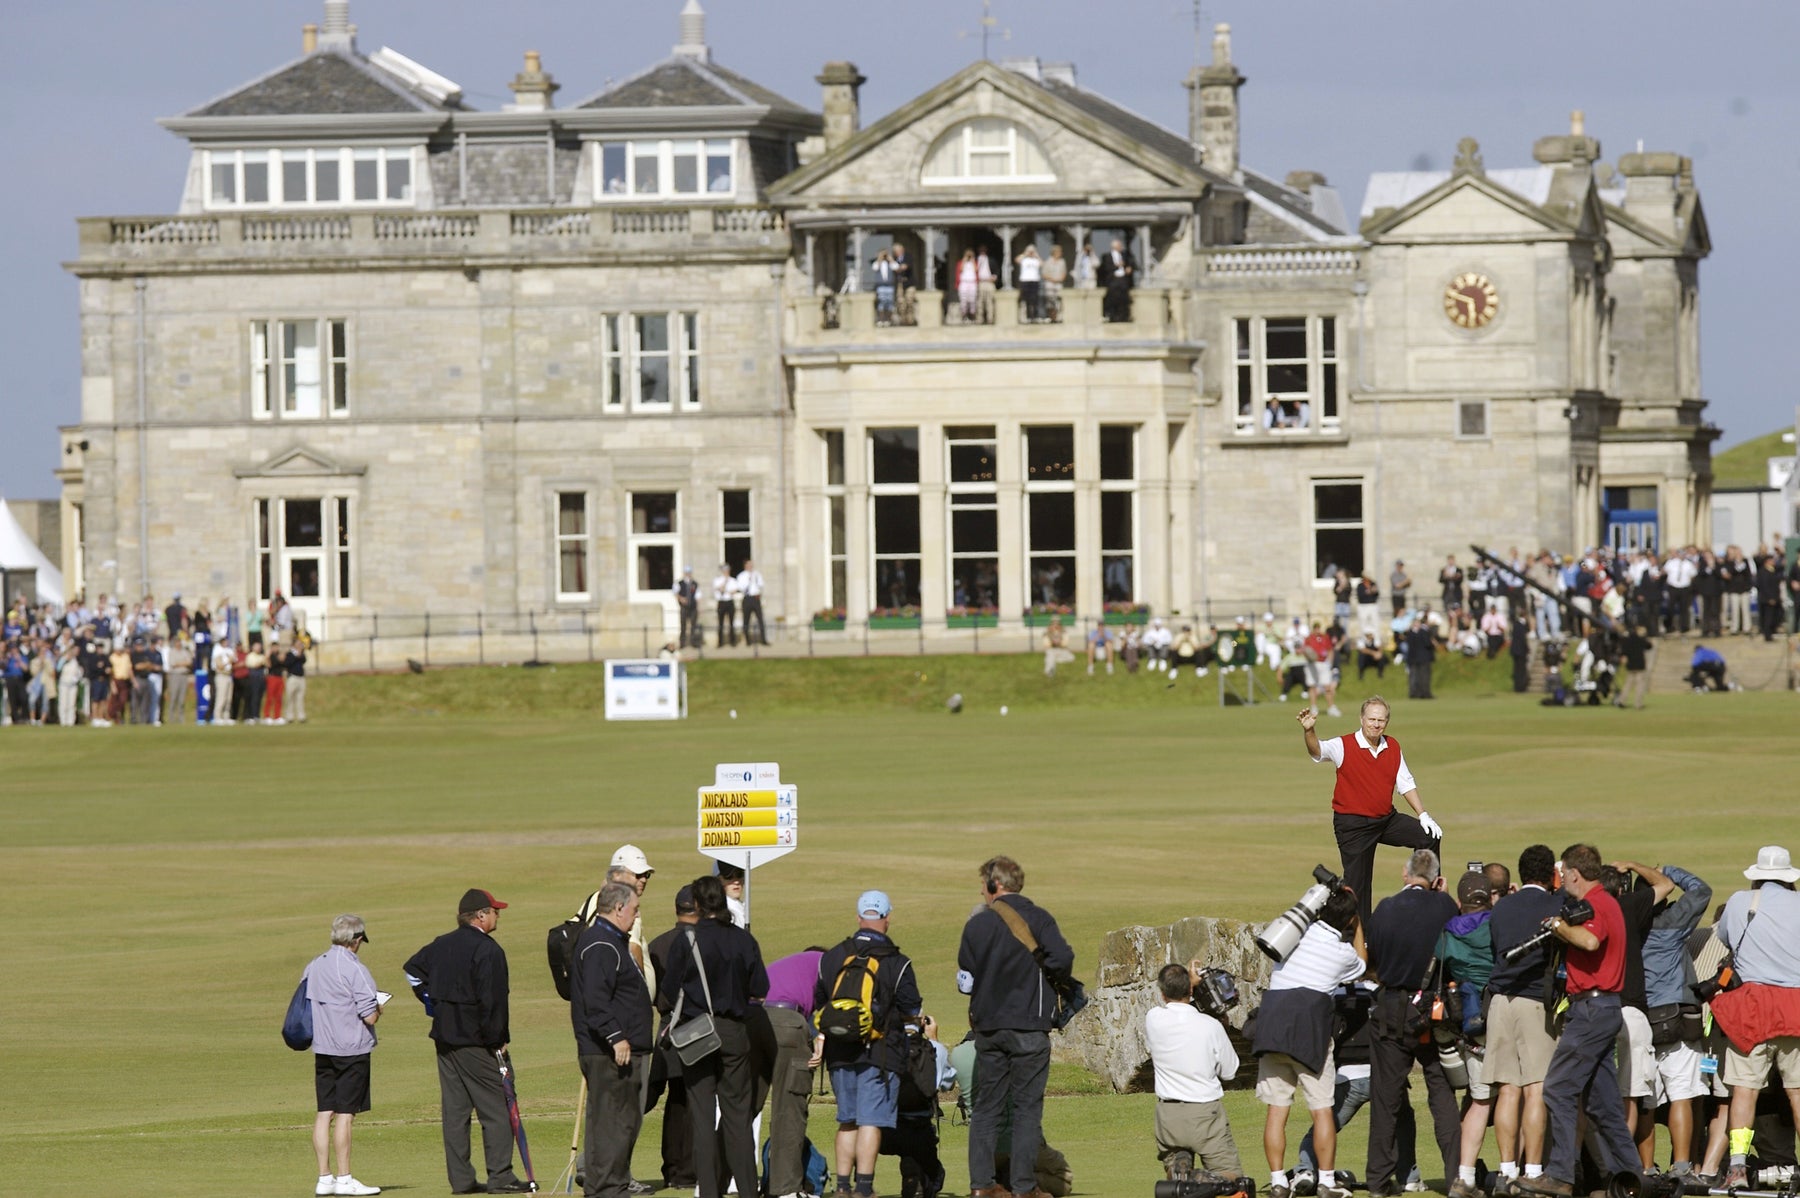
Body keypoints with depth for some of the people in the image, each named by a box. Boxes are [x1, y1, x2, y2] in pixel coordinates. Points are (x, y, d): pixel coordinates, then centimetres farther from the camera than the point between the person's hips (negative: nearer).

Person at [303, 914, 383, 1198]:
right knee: (345, 1114, -4)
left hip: (322, 1048, 7)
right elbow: (369, 1017, -15)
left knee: (324, 1114, 7)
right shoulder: (355, 970, -14)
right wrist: (377, 1007, 6)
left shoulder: (313, 967, 8)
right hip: (352, 1050, -7)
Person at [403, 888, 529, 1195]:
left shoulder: (442, 945, 10)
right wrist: (498, 1040, -11)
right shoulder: (487, 949, -14)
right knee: (495, 1109, -3)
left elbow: (413, 968, 25)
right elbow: (491, 999, -18)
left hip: (444, 1037, 8)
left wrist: (431, 1001, 25)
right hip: (474, 1042, -8)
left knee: (454, 1109, 8)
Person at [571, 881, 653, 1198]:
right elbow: (595, 1000, -25)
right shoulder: (601, 947, -15)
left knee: (627, 1121, 14)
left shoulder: (612, 943, 21)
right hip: (610, 1053, -11)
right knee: (613, 1122, -11)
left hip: (625, 1051, 11)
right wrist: (615, 1037, -30)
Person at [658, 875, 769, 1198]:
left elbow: (669, 990, -6)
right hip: (734, 1031, 2)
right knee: (737, 1111, 10)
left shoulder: (686, 940, -9)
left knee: (702, 1113, 2)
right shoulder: (744, 940, -1)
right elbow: (760, 989, 2)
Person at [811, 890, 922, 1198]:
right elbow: (912, 1013, -3)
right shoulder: (897, 963, -7)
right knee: (871, 1121, -4)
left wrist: (819, 1045, 18)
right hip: (881, 1054, -4)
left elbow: (819, 1008, 11)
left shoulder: (831, 958, 6)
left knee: (847, 1120, 14)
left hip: (840, 1054, 4)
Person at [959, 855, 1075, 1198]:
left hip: (987, 1026, 3)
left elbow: (965, 972, 5)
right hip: (1028, 1027, -3)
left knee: (987, 1105, 11)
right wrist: (1054, 981, 2)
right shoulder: (1037, 919, -6)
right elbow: (1061, 957, -18)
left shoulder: (977, 924, 4)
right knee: (1027, 1107, 0)